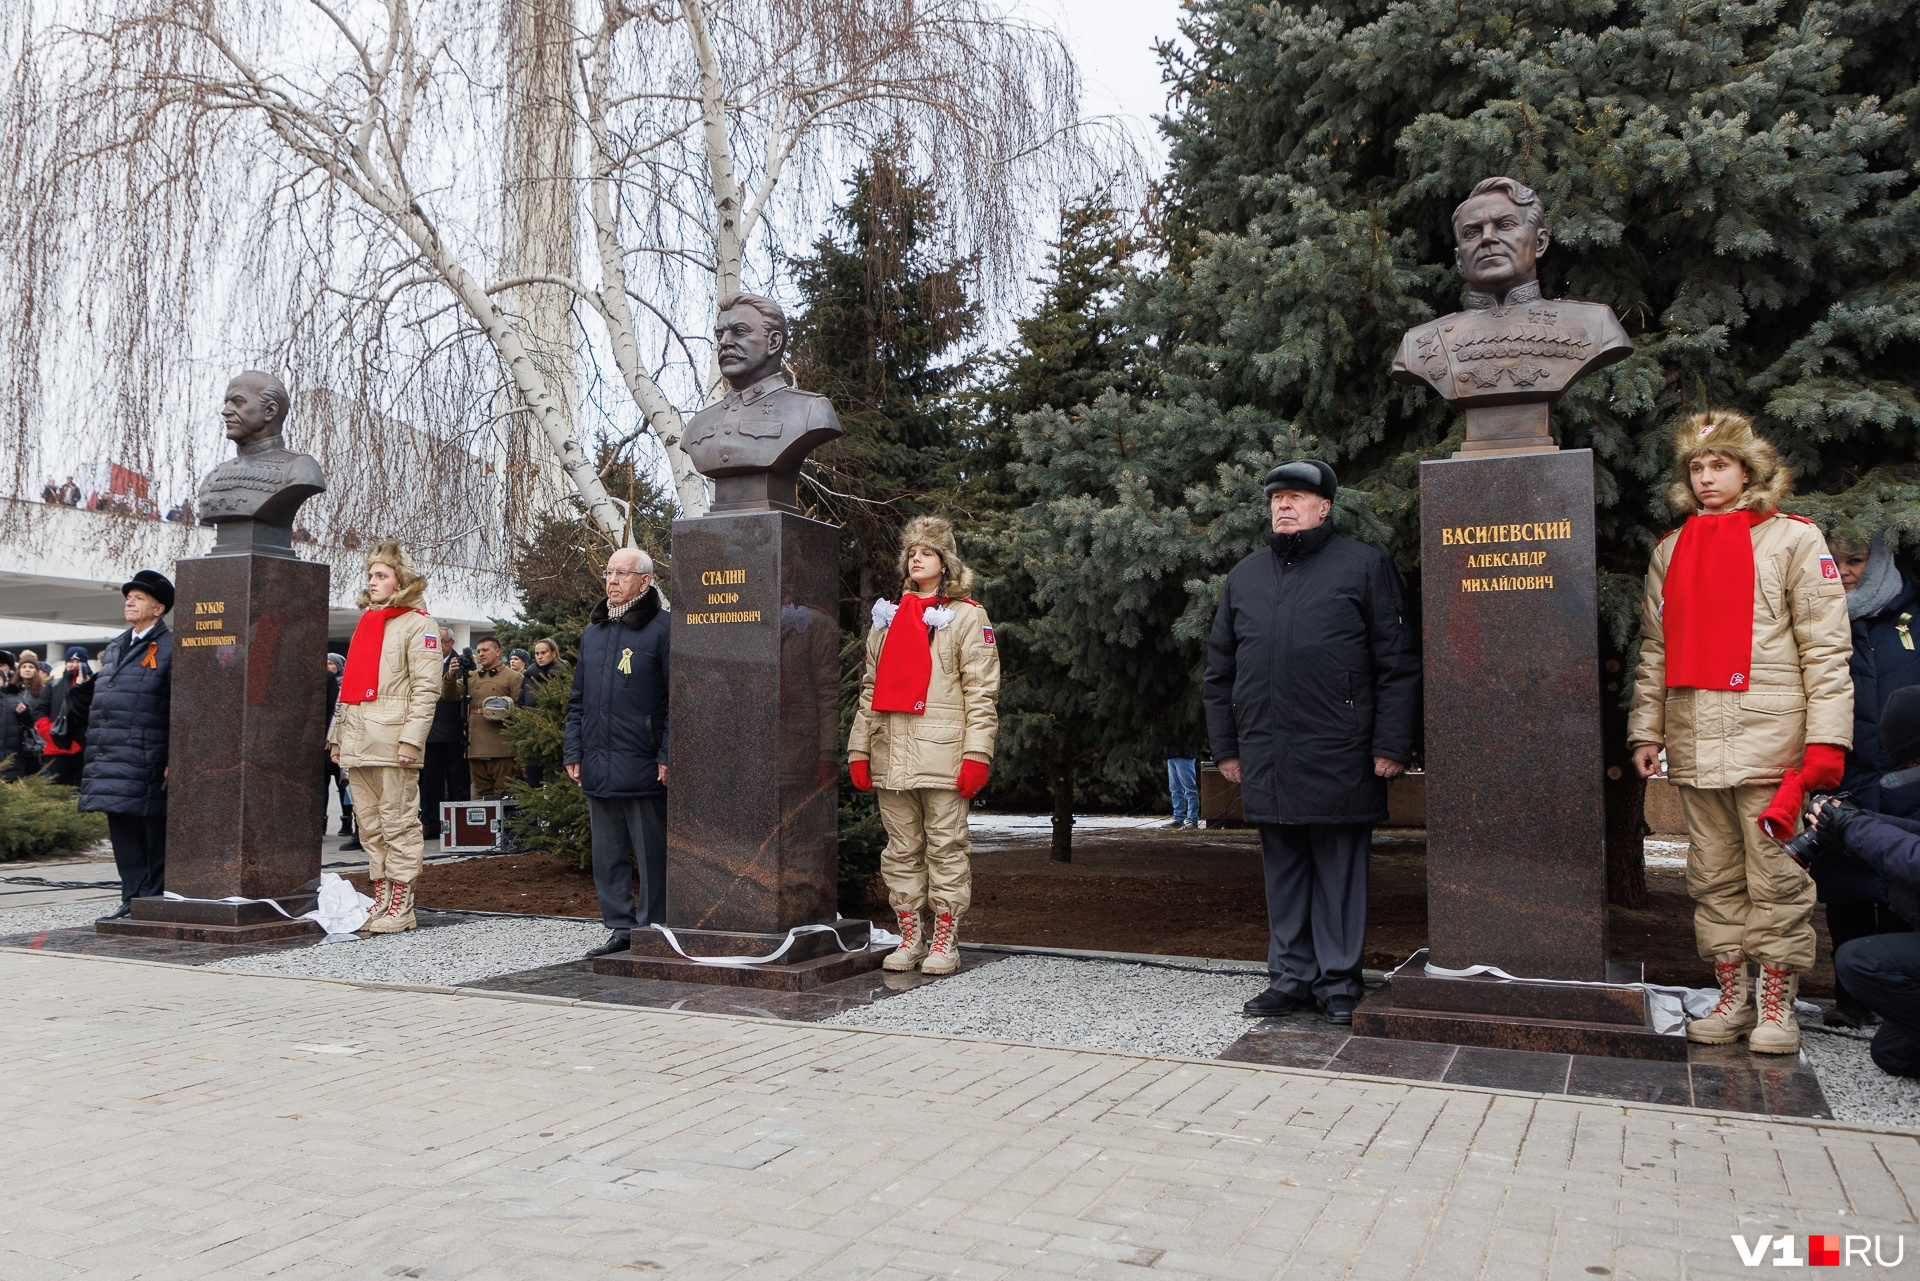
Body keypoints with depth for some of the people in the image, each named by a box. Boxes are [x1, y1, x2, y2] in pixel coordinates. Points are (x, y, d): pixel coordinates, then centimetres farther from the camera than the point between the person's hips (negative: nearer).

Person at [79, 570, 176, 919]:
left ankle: (152, 898, 5)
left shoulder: (170, 649, -5)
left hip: (147, 760, -8)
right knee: (121, 829, 9)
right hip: (112, 758, 8)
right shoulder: (114, 648, 20)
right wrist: (93, 753, 18)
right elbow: (100, 701, 24)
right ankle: (132, 896, 15)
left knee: (152, 833, -2)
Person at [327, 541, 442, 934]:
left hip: (392, 741, -8)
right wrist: (337, 736, 18)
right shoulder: (365, 623, 22)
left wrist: (411, 738, -17)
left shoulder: (417, 623, -2)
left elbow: (426, 687, -9)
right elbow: (349, 684, 24)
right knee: (370, 825, 9)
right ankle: (380, 900, 16)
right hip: (358, 743, 8)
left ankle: (401, 908, 1)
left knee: (398, 822, -4)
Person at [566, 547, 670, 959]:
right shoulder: (593, 631, 15)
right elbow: (578, 699, 20)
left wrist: (668, 756, -13)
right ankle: (620, 926, 20)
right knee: (608, 852, 11)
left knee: (651, 854, 1)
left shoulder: (663, 627, -5)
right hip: (598, 766, 7)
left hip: (644, 766, -7)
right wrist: (573, 751, 12)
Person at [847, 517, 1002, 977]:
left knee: (946, 846, -1)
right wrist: (859, 750, 10)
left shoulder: (967, 616, 4)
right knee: (901, 850, 8)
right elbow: (871, 688, 18)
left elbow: (982, 692, -3)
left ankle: (945, 940, 8)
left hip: (943, 756, -5)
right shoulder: (887, 617, 19)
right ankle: (910, 937, 17)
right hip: (891, 756, 5)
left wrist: (976, 754, -12)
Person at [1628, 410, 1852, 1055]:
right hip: (1695, 746, 5)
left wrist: (1826, 740, -11)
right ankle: (1733, 998, 20)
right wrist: (1645, 729, 11)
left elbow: (1826, 648, -4)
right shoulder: (1671, 551, 15)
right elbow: (1655, 650, 17)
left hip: (1770, 741, -4)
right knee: (1714, 877, 9)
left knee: (1775, 877, 0)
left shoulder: (1792, 539, 2)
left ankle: (1778, 1006, 12)